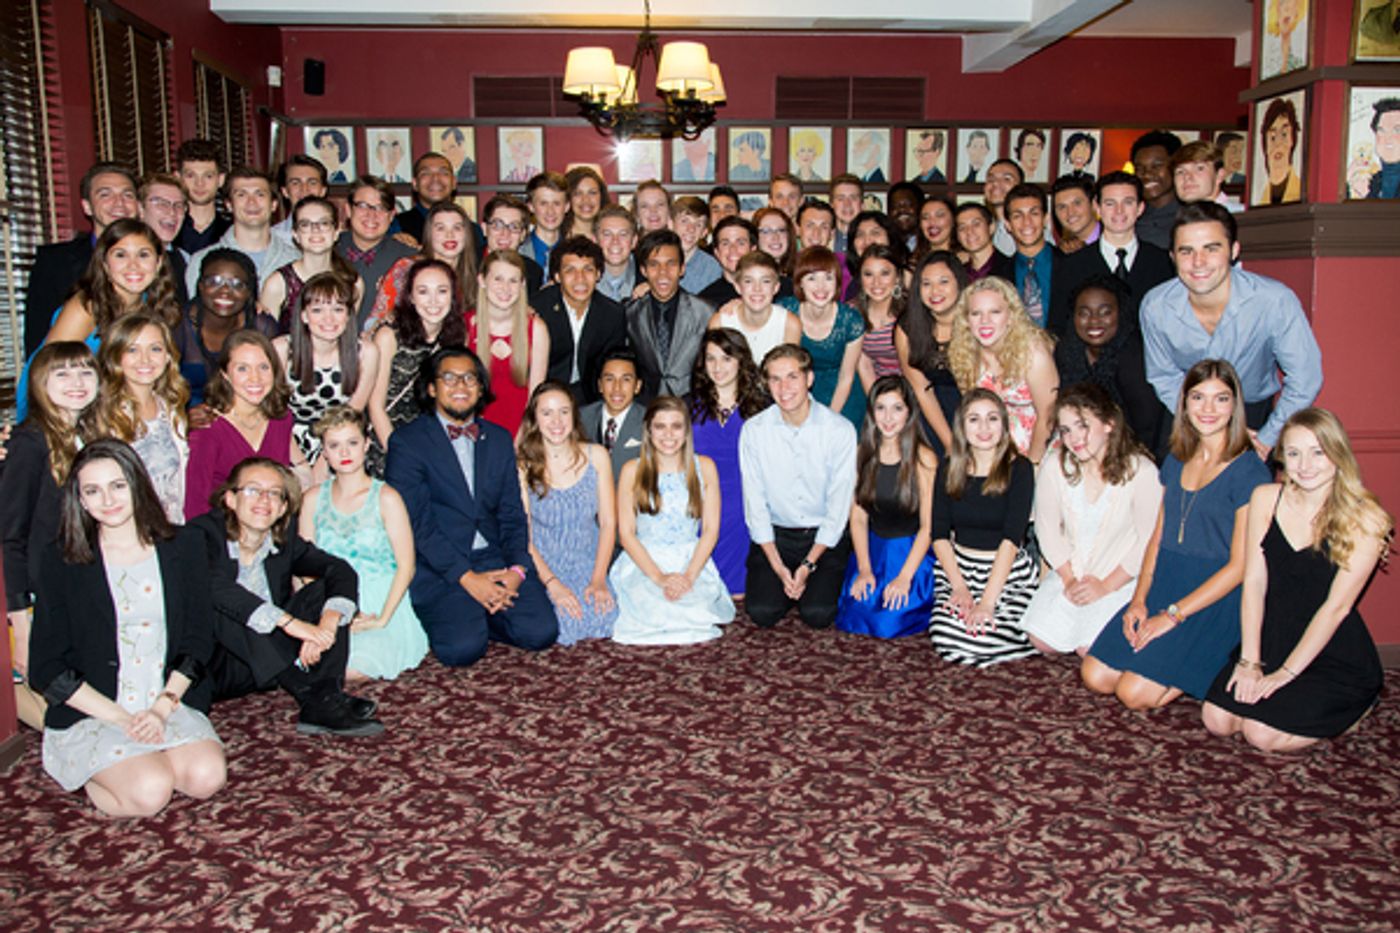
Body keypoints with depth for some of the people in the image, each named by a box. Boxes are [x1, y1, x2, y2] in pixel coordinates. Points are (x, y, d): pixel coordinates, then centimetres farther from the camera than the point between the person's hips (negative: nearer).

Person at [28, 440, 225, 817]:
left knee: (207, 777, -23)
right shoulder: (64, 560, -2)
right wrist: (119, 718, -13)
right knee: (149, 792, -25)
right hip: (90, 713, -2)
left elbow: (198, 641, 5)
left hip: (170, 702, 2)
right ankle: (87, 775, 7)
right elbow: (46, 666, -3)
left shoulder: (179, 549, 4)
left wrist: (162, 708, -11)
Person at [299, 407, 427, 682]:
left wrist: (382, 619, -15)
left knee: (350, 669, -28)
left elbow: (406, 565, -5)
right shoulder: (313, 499, 8)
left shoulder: (385, 498, -2)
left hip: (379, 606, -2)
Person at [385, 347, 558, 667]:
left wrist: (517, 569, -7)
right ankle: (446, 619, 8)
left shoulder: (499, 439, 15)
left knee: (540, 632, -17)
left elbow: (512, 514, 12)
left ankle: (478, 616, 10)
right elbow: (416, 521, -9)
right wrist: (466, 578, -16)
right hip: (437, 568, -4)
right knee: (463, 647, -26)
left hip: (494, 559, 4)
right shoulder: (407, 442, -2)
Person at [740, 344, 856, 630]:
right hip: (775, 535, 1)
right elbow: (754, 503, -5)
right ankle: (784, 582, 17)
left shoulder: (840, 430, -11)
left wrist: (808, 565, -13)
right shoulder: (754, 430, -7)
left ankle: (819, 583, 17)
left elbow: (839, 504, -9)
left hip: (826, 536, -1)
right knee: (762, 612, -15)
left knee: (818, 614, -16)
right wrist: (778, 567, -11)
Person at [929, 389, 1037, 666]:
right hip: (958, 565, 3)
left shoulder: (1019, 469, -6)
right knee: (943, 638, -24)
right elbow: (939, 534, 0)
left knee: (982, 640, -27)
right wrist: (959, 586, -14)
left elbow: (1011, 538, -15)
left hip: (1008, 571, -2)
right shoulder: (949, 468, 4)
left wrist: (987, 601, -23)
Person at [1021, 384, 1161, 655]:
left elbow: (1148, 540, -12)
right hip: (1070, 571, 4)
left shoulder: (1141, 471, -16)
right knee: (1042, 641, -8)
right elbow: (1047, 529, -1)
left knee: (1091, 649, -16)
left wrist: (1106, 585, -13)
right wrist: (1070, 579, -9)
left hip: (1120, 578, -3)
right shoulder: (1054, 468, -7)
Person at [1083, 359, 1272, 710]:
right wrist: (1139, 600, -2)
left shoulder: (1250, 473, -10)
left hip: (1214, 600, -6)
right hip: (1163, 587, 6)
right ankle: (1184, 663, 11)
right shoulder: (1175, 462, 11)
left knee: (1135, 693, -18)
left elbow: (1240, 565, -13)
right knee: (1096, 676, -8)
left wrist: (1173, 615, -15)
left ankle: (1214, 668, 6)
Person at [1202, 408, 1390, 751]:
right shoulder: (1266, 498, -2)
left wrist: (1285, 674, -16)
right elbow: (1254, 582, -4)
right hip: (1272, 640, 4)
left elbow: (1336, 605, -15)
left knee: (1262, 733, -17)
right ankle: (1292, 698, 15)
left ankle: (1353, 706, 10)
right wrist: (1249, 661, -10)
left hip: (1337, 656, -4)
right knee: (1217, 719, -12)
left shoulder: (1365, 519, -14)